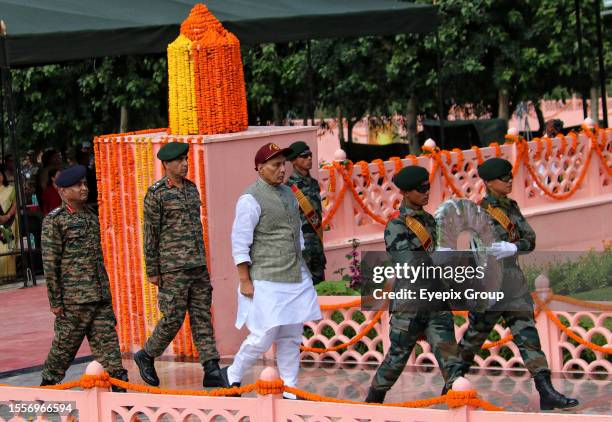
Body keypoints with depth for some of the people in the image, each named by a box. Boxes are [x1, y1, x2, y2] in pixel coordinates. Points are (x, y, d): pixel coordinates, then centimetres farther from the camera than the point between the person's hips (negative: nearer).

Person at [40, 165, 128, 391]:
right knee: (65, 346, 3)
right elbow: (49, 262, -9)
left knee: (108, 344, 0)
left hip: (100, 296, 6)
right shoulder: (54, 220, -6)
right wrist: (55, 301, -11)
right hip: (73, 297, -6)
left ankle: (119, 391, -4)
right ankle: (47, 387, 21)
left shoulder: (91, 216, 16)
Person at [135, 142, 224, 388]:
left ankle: (212, 372, -1)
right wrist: (152, 272, -8)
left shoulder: (191, 188, 12)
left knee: (202, 317, 2)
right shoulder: (156, 194, -9)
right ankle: (146, 356, 20)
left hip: (197, 264, 6)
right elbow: (150, 233, -8)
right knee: (173, 318, -4)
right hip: (173, 266, -6)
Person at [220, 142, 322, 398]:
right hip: (267, 281, -7)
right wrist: (245, 281, -15)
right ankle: (233, 375, 15)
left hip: (296, 279, 7)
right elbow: (240, 243, -12)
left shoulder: (288, 194, 12)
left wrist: (301, 269, 20)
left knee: (291, 338, 8)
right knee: (264, 336, -7)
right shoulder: (251, 199, -12)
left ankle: (290, 391, 14)